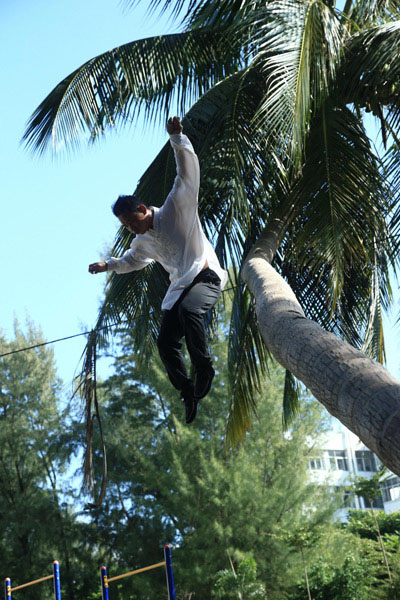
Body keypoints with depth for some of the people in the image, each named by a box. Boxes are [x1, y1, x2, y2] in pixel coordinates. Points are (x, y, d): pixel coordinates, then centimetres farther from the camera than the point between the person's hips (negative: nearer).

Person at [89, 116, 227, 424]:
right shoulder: (143, 241, 12)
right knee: (166, 342, -4)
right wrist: (107, 265, 27)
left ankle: (205, 369, -22)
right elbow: (133, 260, 37)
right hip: (179, 287, 7)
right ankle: (189, 391, 13)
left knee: (189, 309, -37)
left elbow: (188, 171, -18)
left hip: (206, 277, -7)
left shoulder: (177, 209, -7)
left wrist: (177, 138, -29)